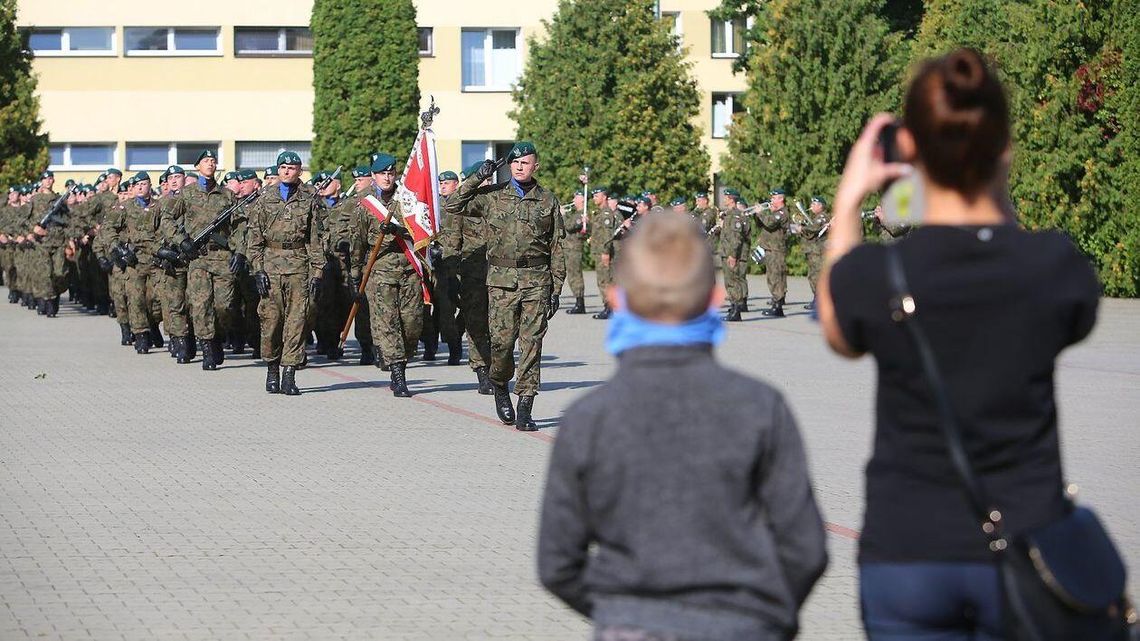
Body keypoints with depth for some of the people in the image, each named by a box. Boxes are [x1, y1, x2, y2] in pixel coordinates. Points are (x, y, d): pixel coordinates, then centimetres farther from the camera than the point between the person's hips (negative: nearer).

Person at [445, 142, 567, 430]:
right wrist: (477, 178, -4)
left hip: (537, 281, 0)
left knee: (531, 344, -5)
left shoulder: (547, 200, 8)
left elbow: (556, 247, 10)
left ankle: (524, 410, -2)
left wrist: (557, 288, 5)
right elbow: (454, 206, 2)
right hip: (501, 280, 0)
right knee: (501, 341, -5)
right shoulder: (492, 195, 8)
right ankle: (500, 388, 24)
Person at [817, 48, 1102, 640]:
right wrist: (1001, 202, 17)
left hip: (905, 558, 0)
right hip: (1024, 547, 0)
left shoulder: (872, 274, -11)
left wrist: (847, 201, 18)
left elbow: (840, 335, 14)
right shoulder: (1054, 263, -9)